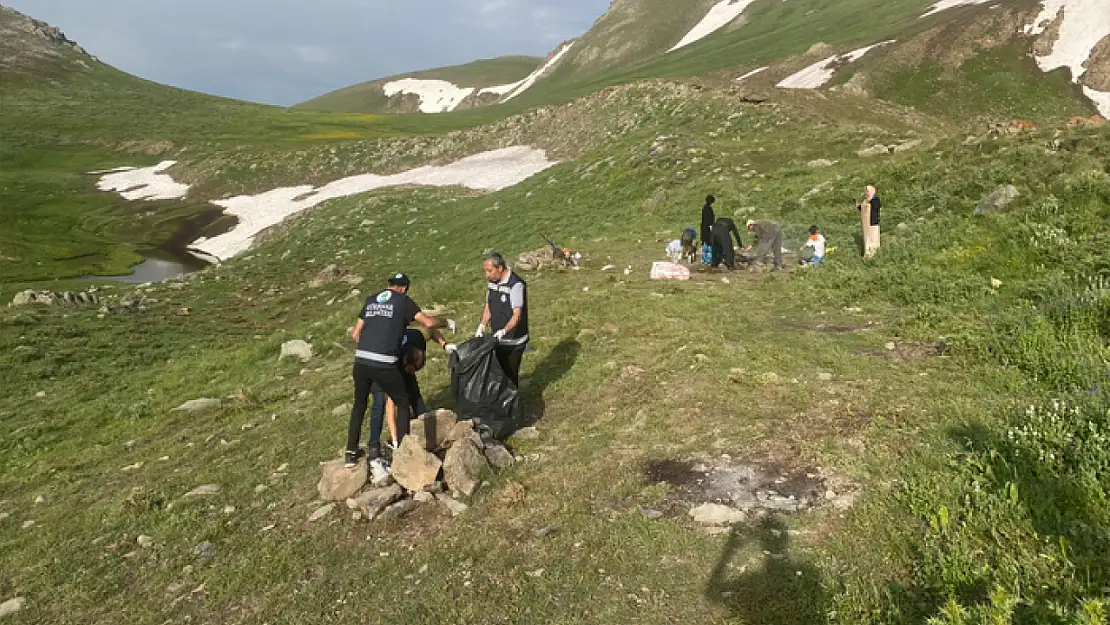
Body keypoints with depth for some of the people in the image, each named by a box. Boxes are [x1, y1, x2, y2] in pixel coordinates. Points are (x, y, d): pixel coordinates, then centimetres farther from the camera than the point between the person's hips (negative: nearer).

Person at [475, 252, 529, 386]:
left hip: (513, 342, -7)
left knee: (510, 374, 3)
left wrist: (504, 331, -37)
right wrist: (482, 326, -5)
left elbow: (517, 315, -24)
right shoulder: (492, 282, 2)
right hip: (497, 339, 7)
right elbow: (488, 306, 11)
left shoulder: (516, 285, -22)